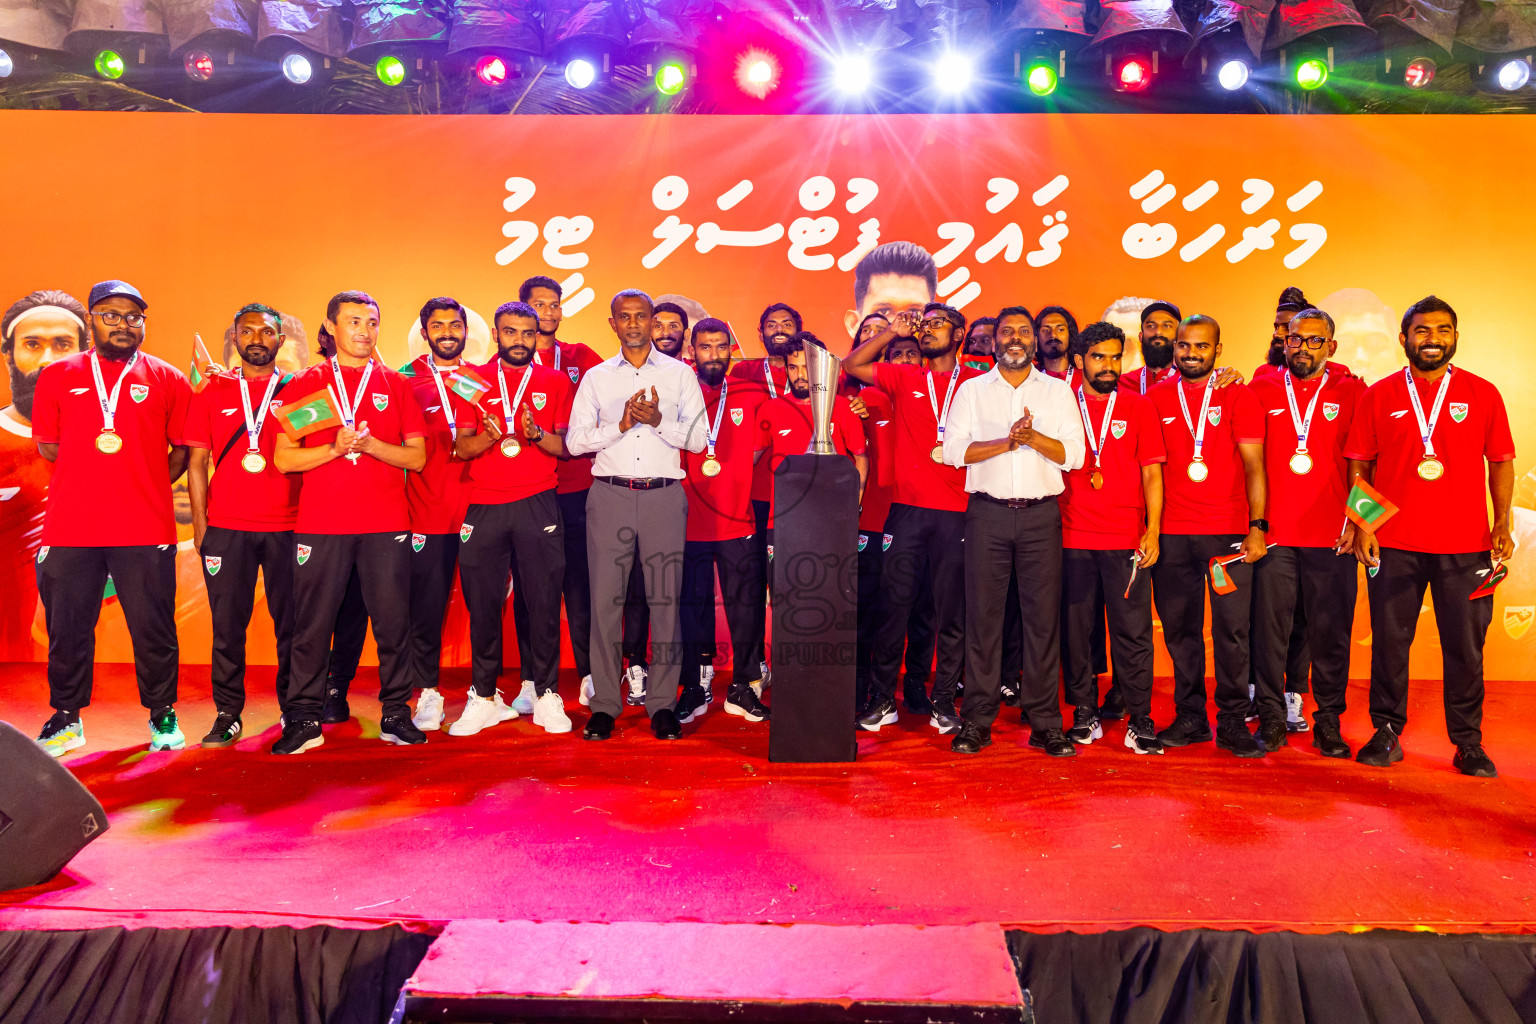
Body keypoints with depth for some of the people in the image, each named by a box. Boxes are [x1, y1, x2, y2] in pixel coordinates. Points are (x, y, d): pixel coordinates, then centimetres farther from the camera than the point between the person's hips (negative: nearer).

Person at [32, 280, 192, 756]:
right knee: (67, 628, 8)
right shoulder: (57, 376, 11)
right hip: (69, 529, 2)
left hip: (146, 530, -1)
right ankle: (66, 719, 23)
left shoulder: (168, 380, 7)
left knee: (153, 628, 2)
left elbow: (185, 449, 9)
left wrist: (147, 486, 2)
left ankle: (163, 716, 17)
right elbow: (47, 445, 13)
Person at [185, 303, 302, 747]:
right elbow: (198, 461, 9)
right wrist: (199, 521, 2)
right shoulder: (212, 391, 10)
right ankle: (228, 715, 13)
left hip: (288, 525, -1)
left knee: (291, 621, 2)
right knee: (227, 622, 3)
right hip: (225, 526, 1)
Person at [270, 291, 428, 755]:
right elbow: (284, 459, 3)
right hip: (320, 524, 0)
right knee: (312, 624, 2)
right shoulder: (305, 384, 8)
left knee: (393, 621, 2)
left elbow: (417, 457, 5)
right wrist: (336, 447, -12)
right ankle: (303, 720, 11)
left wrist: (369, 444, -10)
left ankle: (396, 713, 12)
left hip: (386, 524, 1)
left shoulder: (396, 385, 10)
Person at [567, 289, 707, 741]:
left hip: (664, 496, 0)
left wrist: (658, 420, -13)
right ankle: (605, 704, 7)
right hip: (610, 496, 1)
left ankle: (662, 703, 7)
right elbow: (575, 441, 4)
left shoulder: (680, 374, 10)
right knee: (606, 598, -1)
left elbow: (698, 438, 3)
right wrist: (622, 423, -9)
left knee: (665, 598, -2)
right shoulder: (596, 377, 13)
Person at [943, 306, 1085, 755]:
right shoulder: (972, 390, 11)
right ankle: (977, 721, 6)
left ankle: (1045, 722, 7)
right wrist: (1008, 441, -11)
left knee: (1043, 616, 0)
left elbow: (1073, 453, 3)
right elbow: (954, 450, -1)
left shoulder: (1058, 390, 13)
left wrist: (1034, 437, -12)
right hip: (987, 514, -1)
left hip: (1041, 515, 1)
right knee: (983, 614, -1)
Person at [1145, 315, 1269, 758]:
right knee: (1179, 627, 6)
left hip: (1229, 530, -2)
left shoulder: (1238, 396, 4)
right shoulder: (1156, 398, 9)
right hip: (1172, 533, 2)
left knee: (1233, 628, -2)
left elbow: (1253, 465, 0)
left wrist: (1257, 526, -8)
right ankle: (1189, 717, 17)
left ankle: (1232, 722, 9)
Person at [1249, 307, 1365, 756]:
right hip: (1273, 534, 0)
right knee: (1270, 630, 2)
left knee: (1330, 633, 4)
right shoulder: (1262, 390, 8)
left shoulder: (1351, 391, 7)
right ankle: (1271, 719, 13)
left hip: (1331, 536, 0)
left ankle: (1328, 724, 15)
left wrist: (1356, 521, -3)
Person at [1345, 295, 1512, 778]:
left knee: (1465, 647, 5)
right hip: (1393, 543, 0)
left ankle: (1469, 743, 17)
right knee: (1389, 642, 5)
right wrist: (1362, 525, -3)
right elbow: (1359, 466, 6)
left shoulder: (1482, 394, 7)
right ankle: (1386, 734, 17)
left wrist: (1502, 525, -2)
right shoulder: (1380, 395, 5)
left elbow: (1501, 463, 9)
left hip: (1466, 545, 0)